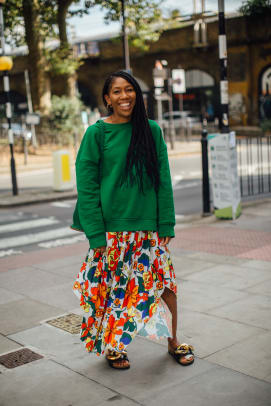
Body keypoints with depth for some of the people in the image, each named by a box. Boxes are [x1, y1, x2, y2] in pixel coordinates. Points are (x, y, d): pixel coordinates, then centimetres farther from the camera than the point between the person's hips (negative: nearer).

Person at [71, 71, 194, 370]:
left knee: (164, 281, 6)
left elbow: (163, 180, 5)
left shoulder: (151, 130, 4)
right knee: (112, 287, 7)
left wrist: (167, 223, -1)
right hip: (112, 226, -2)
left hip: (148, 224, 3)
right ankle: (112, 346, 29)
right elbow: (87, 186, -6)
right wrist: (96, 233, -11)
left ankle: (173, 342, 28)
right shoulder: (96, 133, -4)